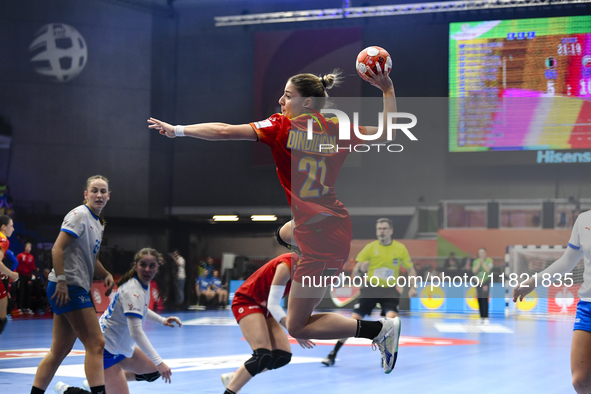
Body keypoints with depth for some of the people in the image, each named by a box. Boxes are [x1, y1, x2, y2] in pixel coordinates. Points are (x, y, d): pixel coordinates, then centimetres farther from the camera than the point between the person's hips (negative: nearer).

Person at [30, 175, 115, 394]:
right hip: (67, 288, -10)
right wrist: (61, 280, -25)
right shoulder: (79, 215, -10)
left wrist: (106, 275, 12)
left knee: (60, 350, 11)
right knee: (96, 344, -12)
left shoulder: (97, 222, 18)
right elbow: (57, 249, -18)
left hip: (77, 289, 10)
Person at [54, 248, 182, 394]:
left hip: (121, 346, 10)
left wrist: (162, 320, 12)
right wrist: (158, 362, -39)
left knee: (153, 372, 20)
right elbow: (136, 331, -36)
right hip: (107, 349, -10)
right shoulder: (133, 291, -26)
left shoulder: (144, 284, 3)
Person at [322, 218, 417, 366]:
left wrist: (413, 287, -4)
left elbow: (411, 269, 11)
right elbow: (355, 273, -2)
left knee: (391, 317, -26)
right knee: (353, 320, -8)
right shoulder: (370, 248, -2)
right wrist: (361, 270, -26)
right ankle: (333, 355, 4)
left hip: (390, 290, 0)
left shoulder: (400, 248, 0)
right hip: (370, 289, 0)